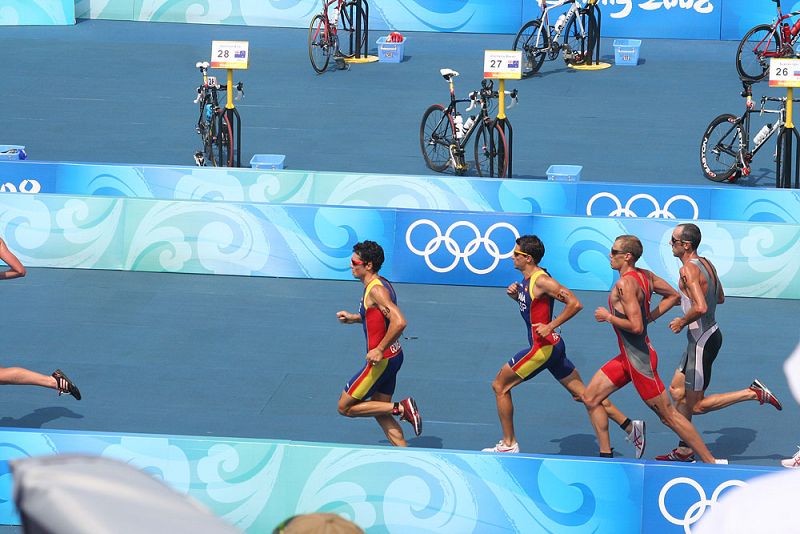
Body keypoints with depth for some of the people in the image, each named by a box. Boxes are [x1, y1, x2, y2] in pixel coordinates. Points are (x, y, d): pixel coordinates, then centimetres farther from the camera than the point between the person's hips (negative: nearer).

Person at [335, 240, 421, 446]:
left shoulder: (376, 290, -21)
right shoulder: (382, 283, 9)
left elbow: (399, 322, -32)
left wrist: (379, 350, -27)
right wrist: (354, 318, 17)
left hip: (382, 360, -10)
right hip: (393, 357, 10)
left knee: (345, 407, 0)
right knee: (381, 413, 17)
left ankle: (401, 408, -4)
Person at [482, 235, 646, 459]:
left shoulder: (541, 280, -18)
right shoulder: (528, 279, 10)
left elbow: (574, 304, -22)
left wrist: (550, 327, -21)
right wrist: (516, 294, 8)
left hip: (544, 346, -10)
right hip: (552, 347, 10)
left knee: (500, 385, 1)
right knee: (582, 393, 10)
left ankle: (508, 444, 9)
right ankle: (630, 427, 7)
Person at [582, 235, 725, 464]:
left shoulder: (625, 284, -22)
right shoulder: (645, 275, 5)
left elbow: (636, 327, -29)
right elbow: (674, 296, 16)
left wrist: (607, 316, -15)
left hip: (639, 359, -10)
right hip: (628, 357, 10)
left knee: (668, 415, -1)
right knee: (590, 398, 11)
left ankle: (712, 462, 6)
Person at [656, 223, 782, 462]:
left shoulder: (688, 269, -21)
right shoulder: (706, 263, 7)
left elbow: (700, 308, -33)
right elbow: (720, 298, 21)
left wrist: (682, 322, -15)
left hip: (702, 341, -10)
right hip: (711, 333, 10)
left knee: (696, 406, 0)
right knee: (677, 391, 17)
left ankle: (754, 393, -3)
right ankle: (684, 451, 23)